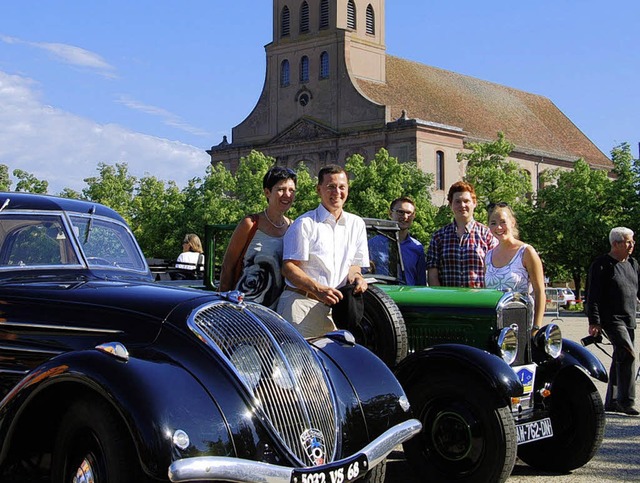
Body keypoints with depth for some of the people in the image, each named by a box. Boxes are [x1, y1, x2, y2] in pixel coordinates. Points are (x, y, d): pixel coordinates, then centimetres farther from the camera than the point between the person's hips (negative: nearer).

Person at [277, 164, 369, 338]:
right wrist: (318, 289, -21)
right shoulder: (305, 224, -2)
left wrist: (355, 277, -2)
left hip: (335, 307, 5)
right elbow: (288, 267, -8)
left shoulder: (356, 224, 15)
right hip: (300, 303, -4)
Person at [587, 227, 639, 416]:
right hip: (611, 319, -8)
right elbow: (593, 296, -10)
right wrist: (594, 322, -15)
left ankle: (611, 401, 18)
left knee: (620, 359, 10)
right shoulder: (601, 265, -6)